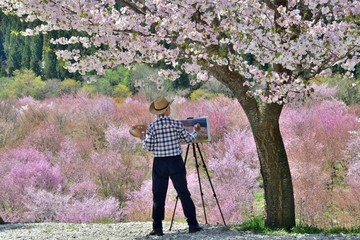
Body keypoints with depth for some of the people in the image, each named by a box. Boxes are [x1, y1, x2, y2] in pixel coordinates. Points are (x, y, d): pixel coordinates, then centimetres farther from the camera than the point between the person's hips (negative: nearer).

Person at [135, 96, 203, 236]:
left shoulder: (152, 127, -4)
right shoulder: (176, 124, -3)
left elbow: (148, 147, -7)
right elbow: (189, 139, 5)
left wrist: (143, 139, 14)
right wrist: (195, 131, 26)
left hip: (159, 163, 0)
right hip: (175, 162, 0)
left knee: (158, 196, 5)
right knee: (184, 194, 5)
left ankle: (157, 227, 3)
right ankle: (193, 224, 6)